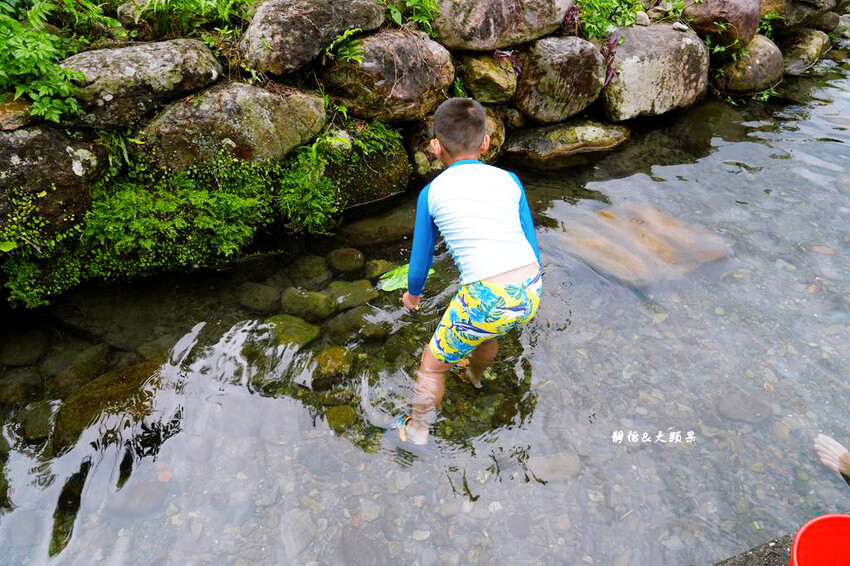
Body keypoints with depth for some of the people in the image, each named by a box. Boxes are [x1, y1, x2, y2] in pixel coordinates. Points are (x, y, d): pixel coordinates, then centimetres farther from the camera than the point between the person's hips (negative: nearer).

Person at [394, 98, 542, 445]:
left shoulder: (432, 192, 4)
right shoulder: (509, 180, 12)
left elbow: (420, 262, 12)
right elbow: (532, 247, 16)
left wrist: (412, 293, 33)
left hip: (486, 299, -5)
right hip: (531, 293, 5)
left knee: (434, 364, 20)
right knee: (485, 329, 38)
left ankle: (417, 431, 40)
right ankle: (476, 374, 67)